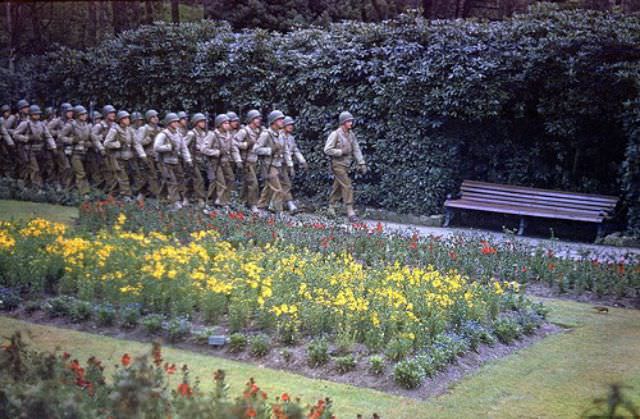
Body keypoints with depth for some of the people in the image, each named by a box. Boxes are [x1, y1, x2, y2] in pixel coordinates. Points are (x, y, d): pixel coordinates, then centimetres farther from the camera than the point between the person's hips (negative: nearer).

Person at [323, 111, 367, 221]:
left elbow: (356, 150, 7)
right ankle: (350, 211, -14)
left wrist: (362, 163, 0)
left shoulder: (351, 134, 7)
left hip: (346, 165, 7)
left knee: (338, 187, 15)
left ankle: (331, 207, 28)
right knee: (347, 186, -13)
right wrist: (341, 152, -18)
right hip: (338, 165, -7)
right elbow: (327, 150, -14)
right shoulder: (335, 134, -13)